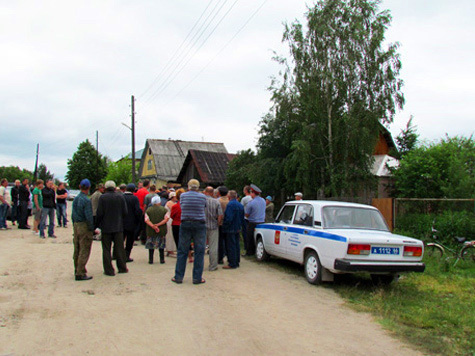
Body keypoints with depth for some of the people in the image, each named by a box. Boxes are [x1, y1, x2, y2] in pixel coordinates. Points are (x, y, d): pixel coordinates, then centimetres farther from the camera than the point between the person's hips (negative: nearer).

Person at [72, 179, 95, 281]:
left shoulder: (75, 199, 8)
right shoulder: (86, 200, -17)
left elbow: (72, 215, 14)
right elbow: (89, 217, -19)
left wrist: (74, 226, 20)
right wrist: (91, 229, -10)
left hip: (76, 226, 8)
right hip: (84, 227, -8)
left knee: (77, 250, 16)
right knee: (84, 251, -4)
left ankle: (77, 270, 27)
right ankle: (80, 274, -3)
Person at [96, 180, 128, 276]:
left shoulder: (102, 197, -8)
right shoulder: (120, 197, -1)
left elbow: (99, 213, -10)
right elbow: (125, 212, -1)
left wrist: (97, 225, 2)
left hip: (106, 228, -2)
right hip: (118, 227, 3)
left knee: (106, 249, 5)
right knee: (119, 248, 12)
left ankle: (109, 270, 5)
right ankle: (122, 268, 18)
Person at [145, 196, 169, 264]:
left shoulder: (148, 210, 2)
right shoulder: (164, 209, 1)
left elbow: (146, 220, -9)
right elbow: (166, 219, -11)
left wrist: (153, 226, -18)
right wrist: (158, 224, -14)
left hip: (151, 230, 0)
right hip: (162, 230, 0)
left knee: (150, 246, 10)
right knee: (161, 246, 11)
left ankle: (151, 260, 10)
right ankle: (162, 260, 12)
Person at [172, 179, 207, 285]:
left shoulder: (183, 196, 2)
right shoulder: (202, 197, -1)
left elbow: (182, 207, 10)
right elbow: (204, 208, 5)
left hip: (185, 225, 2)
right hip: (199, 225, -1)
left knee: (182, 251, 8)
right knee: (199, 252, 5)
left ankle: (178, 277, 12)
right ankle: (197, 278, 7)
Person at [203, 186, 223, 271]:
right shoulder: (216, 202, -4)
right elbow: (220, 215, -7)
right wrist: (218, 224, 8)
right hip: (213, 227, 0)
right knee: (213, 248, 6)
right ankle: (213, 266, 11)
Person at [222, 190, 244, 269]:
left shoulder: (230, 204, -17)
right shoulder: (240, 205, 11)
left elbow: (228, 218, -23)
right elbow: (242, 218, 16)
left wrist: (224, 226, -13)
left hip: (231, 229, -9)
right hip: (238, 228, 9)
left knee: (231, 246, -4)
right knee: (236, 246, 14)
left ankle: (232, 264, -2)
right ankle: (236, 262, 21)